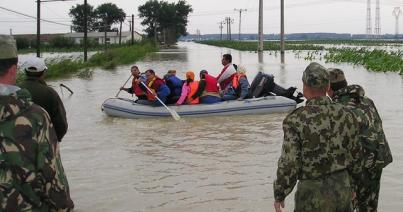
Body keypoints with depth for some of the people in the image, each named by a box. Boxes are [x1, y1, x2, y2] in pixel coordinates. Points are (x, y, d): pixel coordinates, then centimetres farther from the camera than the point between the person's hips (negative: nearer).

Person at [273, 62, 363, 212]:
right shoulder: (346, 115, -2)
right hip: (342, 189, 4)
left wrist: (279, 195, -2)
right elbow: (355, 156, 6)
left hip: (314, 194, -4)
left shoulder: (296, 120, -16)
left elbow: (288, 164, -16)